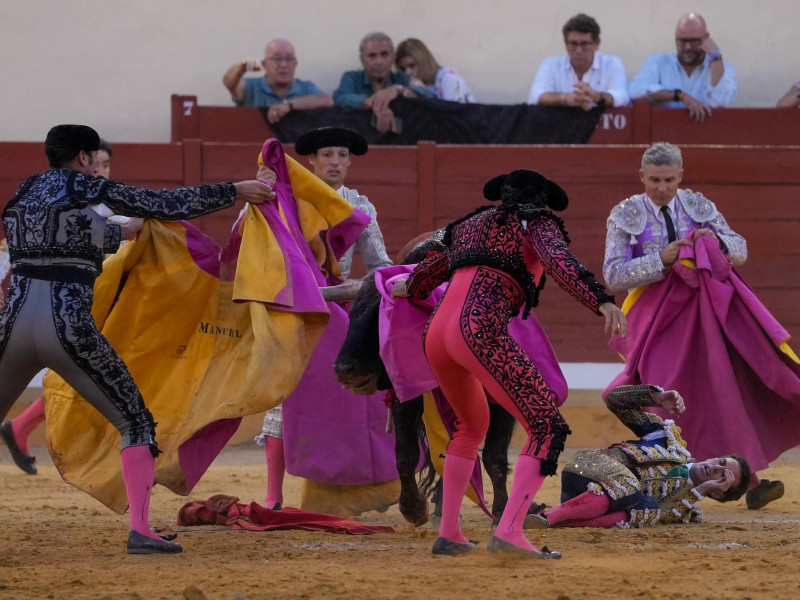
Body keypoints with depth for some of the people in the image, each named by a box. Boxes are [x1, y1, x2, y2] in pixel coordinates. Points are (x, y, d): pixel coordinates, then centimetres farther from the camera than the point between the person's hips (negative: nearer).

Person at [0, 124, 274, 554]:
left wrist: (123, 231, 50)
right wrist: (236, 192, 14)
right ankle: (140, 530, -7)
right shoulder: (90, 190, 3)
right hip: (68, 326, -5)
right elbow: (170, 205, 4)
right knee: (136, 422, 7)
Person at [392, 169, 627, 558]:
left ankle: (448, 533, 28)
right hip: (479, 328, -8)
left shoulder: (473, 224, 31)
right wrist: (601, 301, -23)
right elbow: (559, 261, -10)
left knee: (472, 425, 31)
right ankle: (509, 532, -25)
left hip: (436, 333, 8)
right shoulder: (536, 223, 13)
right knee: (547, 429, -8)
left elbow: (435, 266, 48)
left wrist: (410, 288, 71)